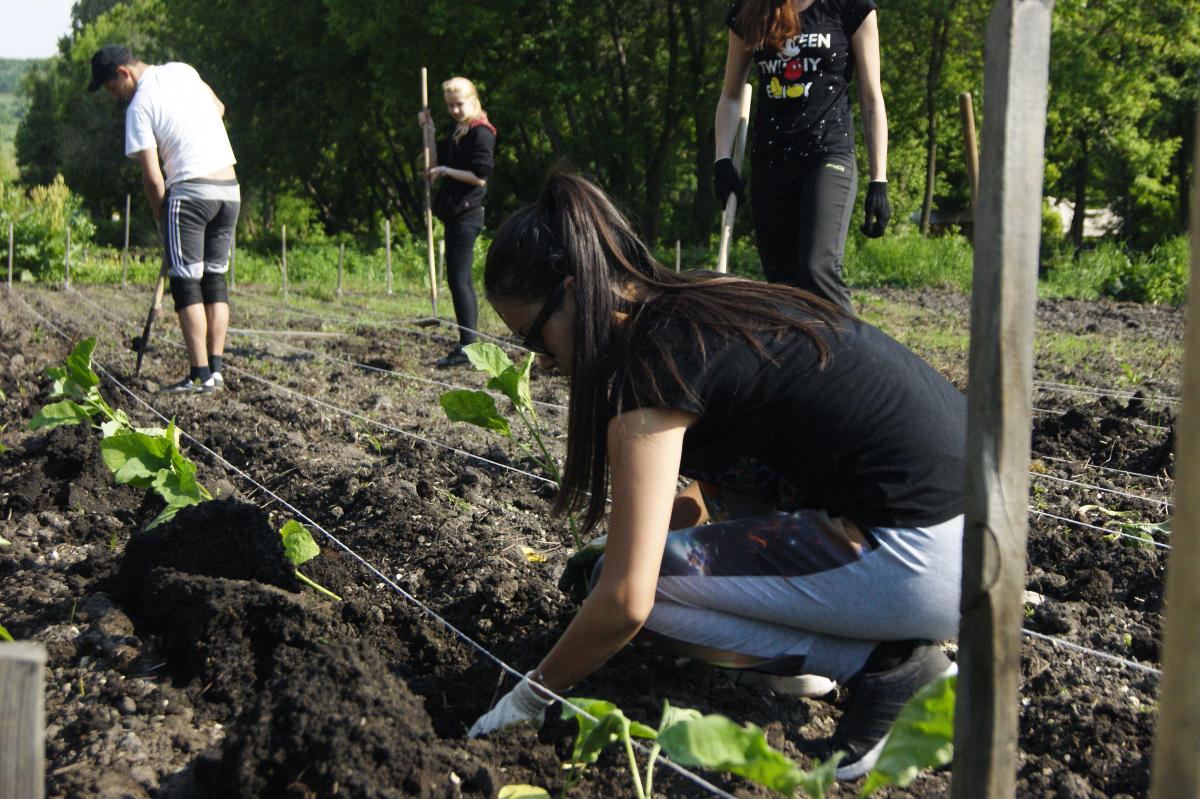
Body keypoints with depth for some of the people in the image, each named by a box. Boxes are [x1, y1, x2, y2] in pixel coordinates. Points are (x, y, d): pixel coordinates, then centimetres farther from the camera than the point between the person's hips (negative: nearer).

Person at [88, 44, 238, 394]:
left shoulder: (139, 106, -8)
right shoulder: (182, 71, 11)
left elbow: (153, 177, -9)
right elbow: (218, 107, 30)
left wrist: (162, 218, 3)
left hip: (189, 191, -7)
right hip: (230, 189, 7)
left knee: (186, 284, -2)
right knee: (215, 279, 11)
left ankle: (201, 375, -7)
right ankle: (216, 368, 7)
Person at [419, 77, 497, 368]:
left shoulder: (481, 133, -12)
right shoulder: (458, 131, 17)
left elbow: (480, 177, -18)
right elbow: (438, 161, 23)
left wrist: (446, 171, -13)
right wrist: (429, 131, 14)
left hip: (466, 215, -10)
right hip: (456, 213, 10)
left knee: (458, 278, -13)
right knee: (462, 279, 12)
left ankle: (466, 346, -13)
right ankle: (469, 344, 17)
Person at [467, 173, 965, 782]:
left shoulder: (650, 361, -15)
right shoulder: (705, 306, 12)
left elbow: (626, 601, -16)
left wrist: (533, 693, -1)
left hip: (929, 562, -9)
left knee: (628, 585, -8)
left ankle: (886, 664, -4)